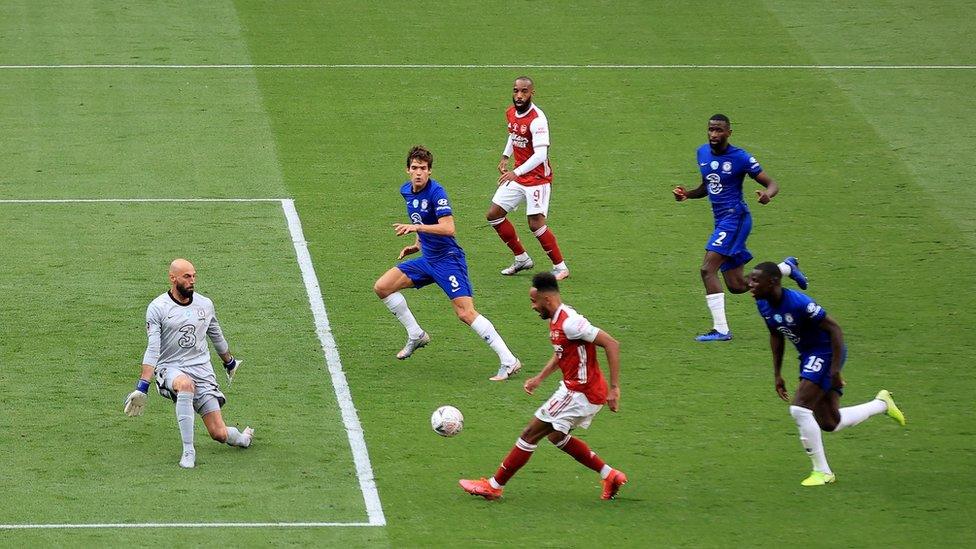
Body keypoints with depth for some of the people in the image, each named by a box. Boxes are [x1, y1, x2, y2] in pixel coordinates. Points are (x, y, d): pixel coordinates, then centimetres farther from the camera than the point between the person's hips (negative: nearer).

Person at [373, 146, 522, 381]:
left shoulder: (436, 192, -19)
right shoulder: (406, 191, 8)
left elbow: (448, 228, -30)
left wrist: (417, 227, -36)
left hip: (447, 259, -9)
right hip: (427, 259, 9)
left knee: (466, 312, -19)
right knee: (382, 287, 5)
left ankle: (509, 362, -18)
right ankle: (416, 335, 19)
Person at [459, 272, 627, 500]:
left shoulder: (570, 323, -24)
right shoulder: (556, 320, 7)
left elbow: (611, 344, -26)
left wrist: (614, 388, -27)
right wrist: (540, 378, 19)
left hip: (581, 393, -10)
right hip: (574, 388, 10)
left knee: (531, 434, -2)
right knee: (556, 436, 25)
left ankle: (494, 486, 8)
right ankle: (610, 476, 24)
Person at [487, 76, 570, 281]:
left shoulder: (537, 119, -23)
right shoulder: (511, 113, 2)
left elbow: (540, 155, -31)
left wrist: (516, 173, -38)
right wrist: (505, 156, 17)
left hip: (537, 177, -8)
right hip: (517, 176, 8)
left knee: (536, 223, -15)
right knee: (493, 215, 5)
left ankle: (560, 267, 0)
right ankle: (522, 259, 18)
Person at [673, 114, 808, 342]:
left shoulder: (740, 158, -11)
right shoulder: (703, 153, 10)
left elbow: (772, 184, -8)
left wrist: (767, 194, -32)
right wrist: (687, 194, 5)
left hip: (735, 218, -8)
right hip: (722, 220, 8)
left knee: (708, 269, -19)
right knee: (737, 286, 10)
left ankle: (720, 329, -15)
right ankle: (787, 267, 32)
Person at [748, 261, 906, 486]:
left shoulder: (798, 303, -28)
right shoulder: (763, 305, -3)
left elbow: (834, 329, -23)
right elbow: (776, 336, 15)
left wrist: (835, 370, -24)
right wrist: (777, 375, 12)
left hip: (827, 353, -9)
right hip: (809, 357, 9)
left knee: (799, 409, -19)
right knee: (830, 424, 11)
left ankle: (822, 472, -7)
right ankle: (881, 404, 33)